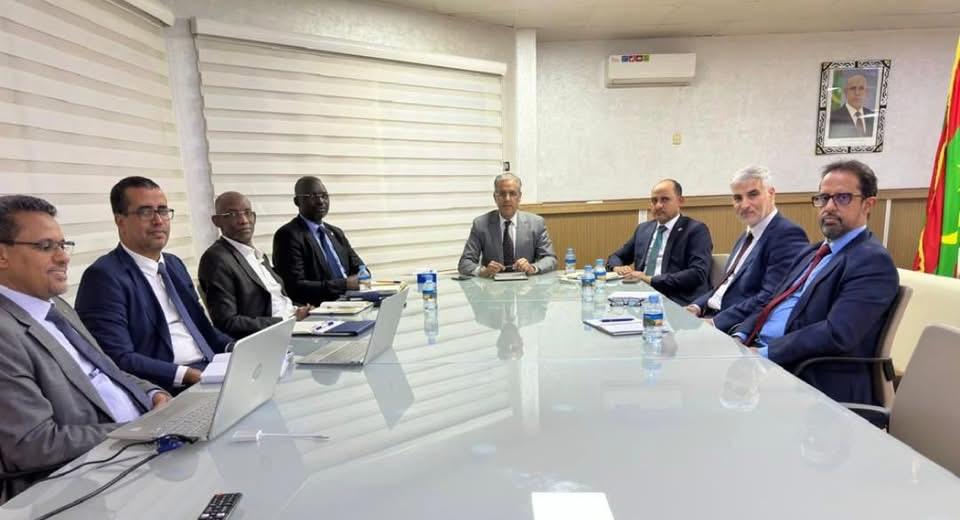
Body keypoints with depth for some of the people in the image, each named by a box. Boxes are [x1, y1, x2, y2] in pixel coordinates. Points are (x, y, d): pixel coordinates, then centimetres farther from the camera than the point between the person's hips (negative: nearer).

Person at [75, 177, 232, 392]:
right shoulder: (104, 277, -6)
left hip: (213, 371, 7)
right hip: (167, 391, -7)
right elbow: (118, 359, -14)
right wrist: (188, 375, -22)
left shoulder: (174, 264, 17)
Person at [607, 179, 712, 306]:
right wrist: (618, 267, -1)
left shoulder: (696, 230, -1)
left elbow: (697, 274, -13)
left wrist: (651, 280, -16)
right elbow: (615, 257, 24)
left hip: (677, 302, -5)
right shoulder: (643, 229, 17)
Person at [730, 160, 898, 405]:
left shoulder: (872, 261, -9)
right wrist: (740, 337, -3)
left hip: (815, 383, -7)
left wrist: (764, 353, -20)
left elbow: (836, 334, -21)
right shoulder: (812, 253, 19)